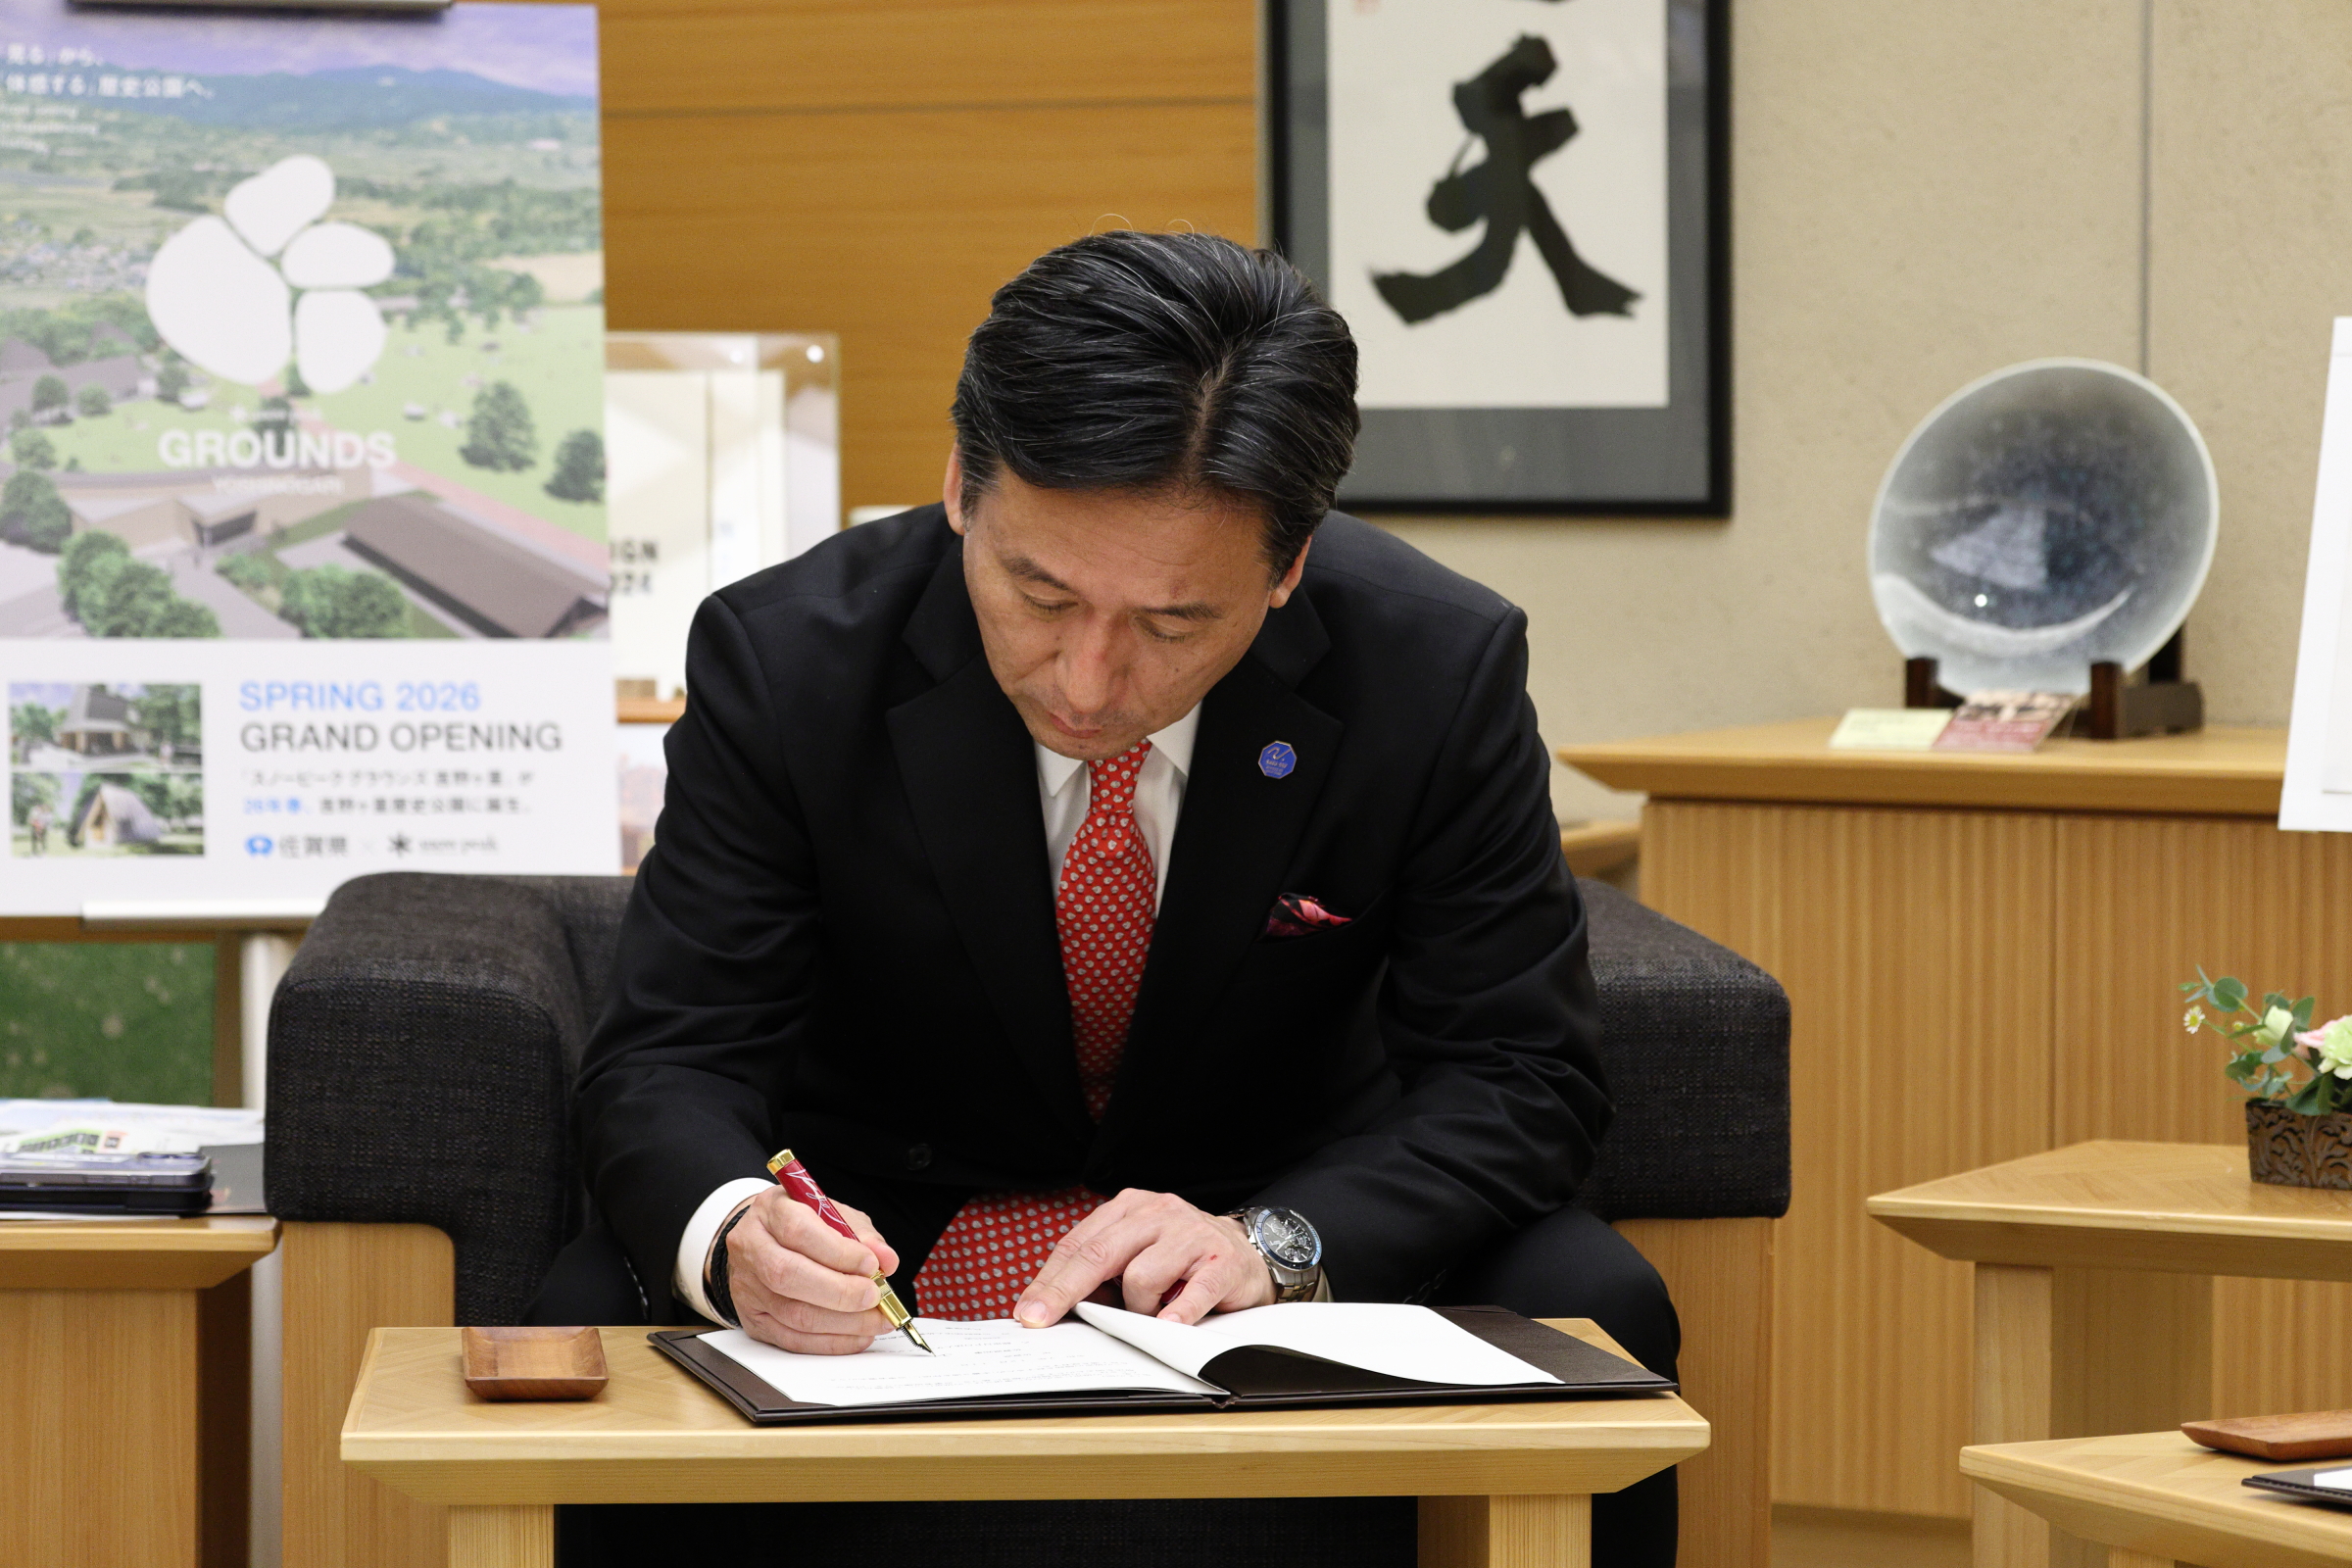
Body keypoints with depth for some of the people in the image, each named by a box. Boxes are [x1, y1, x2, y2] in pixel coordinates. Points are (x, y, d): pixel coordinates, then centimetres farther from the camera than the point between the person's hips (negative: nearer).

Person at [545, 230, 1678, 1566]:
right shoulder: (785, 657, -18)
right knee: (595, 1321, -29)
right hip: (885, 1242, -1)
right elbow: (670, 1059, -18)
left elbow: (1519, 1074, -14)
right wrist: (731, 1237, -42)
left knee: (1590, 1309, -25)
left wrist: (1271, 1242, -33)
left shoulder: (1441, 668, -18)